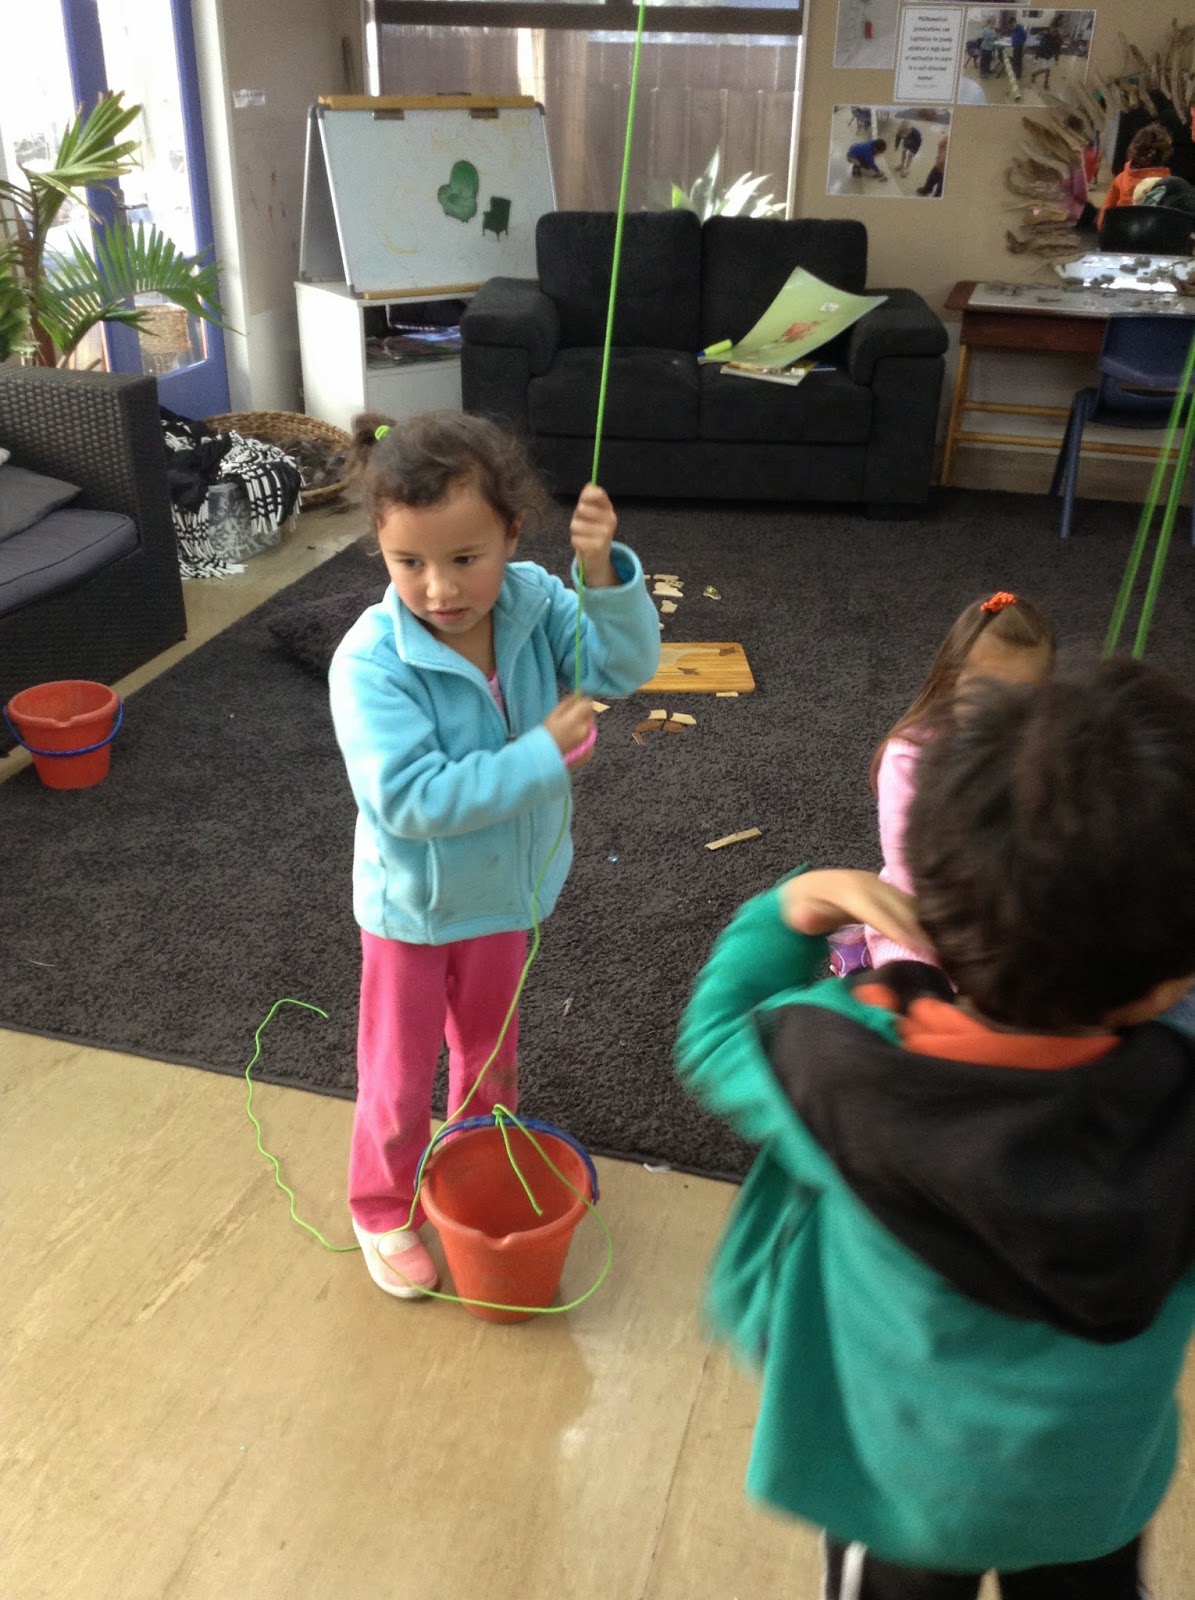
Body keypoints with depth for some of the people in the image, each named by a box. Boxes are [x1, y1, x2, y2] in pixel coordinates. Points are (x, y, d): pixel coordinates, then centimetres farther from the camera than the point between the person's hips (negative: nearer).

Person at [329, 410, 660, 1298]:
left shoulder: (535, 604, -17)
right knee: (400, 1077, 16)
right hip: (413, 906, -4)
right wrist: (543, 752, -33)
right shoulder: (373, 660, -30)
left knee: (490, 1051, 28)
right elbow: (409, 800, -35)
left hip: (506, 889, 4)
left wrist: (605, 573, -41)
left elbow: (627, 663, -24)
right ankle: (384, 1211, 44)